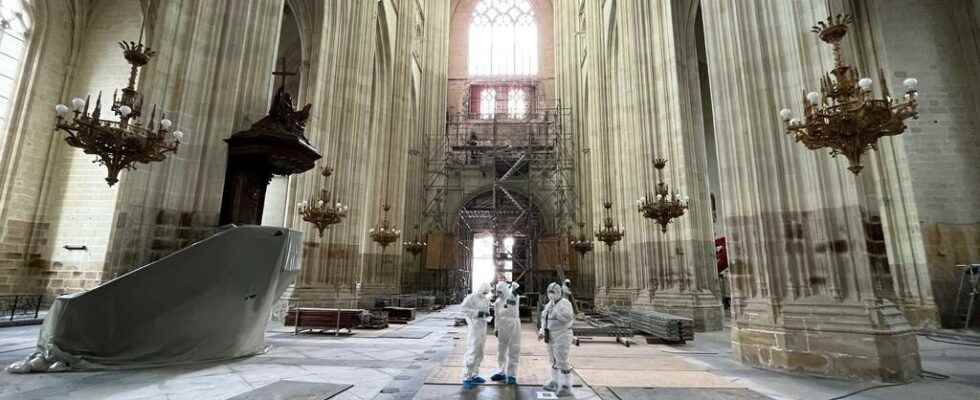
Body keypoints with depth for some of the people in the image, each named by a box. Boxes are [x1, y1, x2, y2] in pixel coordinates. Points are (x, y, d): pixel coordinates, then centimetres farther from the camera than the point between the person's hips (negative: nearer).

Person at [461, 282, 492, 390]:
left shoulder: (486, 299, 10)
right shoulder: (471, 297, -11)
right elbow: (464, 309, -18)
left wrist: (487, 313, -2)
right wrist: (477, 313, -24)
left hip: (483, 327, 8)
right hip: (474, 327, -8)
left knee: (479, 353, 13)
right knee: (472, 352, -10)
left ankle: (474, 375, 23)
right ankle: (466, 378, -4)